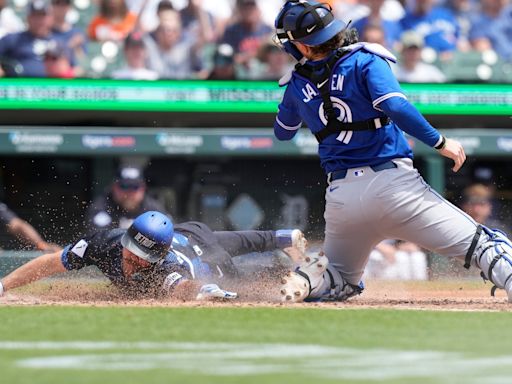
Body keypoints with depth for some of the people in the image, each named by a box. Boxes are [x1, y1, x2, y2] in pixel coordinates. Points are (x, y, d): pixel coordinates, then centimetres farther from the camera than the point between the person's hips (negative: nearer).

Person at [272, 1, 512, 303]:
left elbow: (282, 133, 28)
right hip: (392, 182, -4)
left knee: (342, 280, 26)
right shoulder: (365, 61, -4)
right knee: (481, 244, -8)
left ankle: (310, 279, -6)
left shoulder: (298, 85, 9)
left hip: (341, 195, 4)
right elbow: (395, 106, -20)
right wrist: (439, 142, -14)